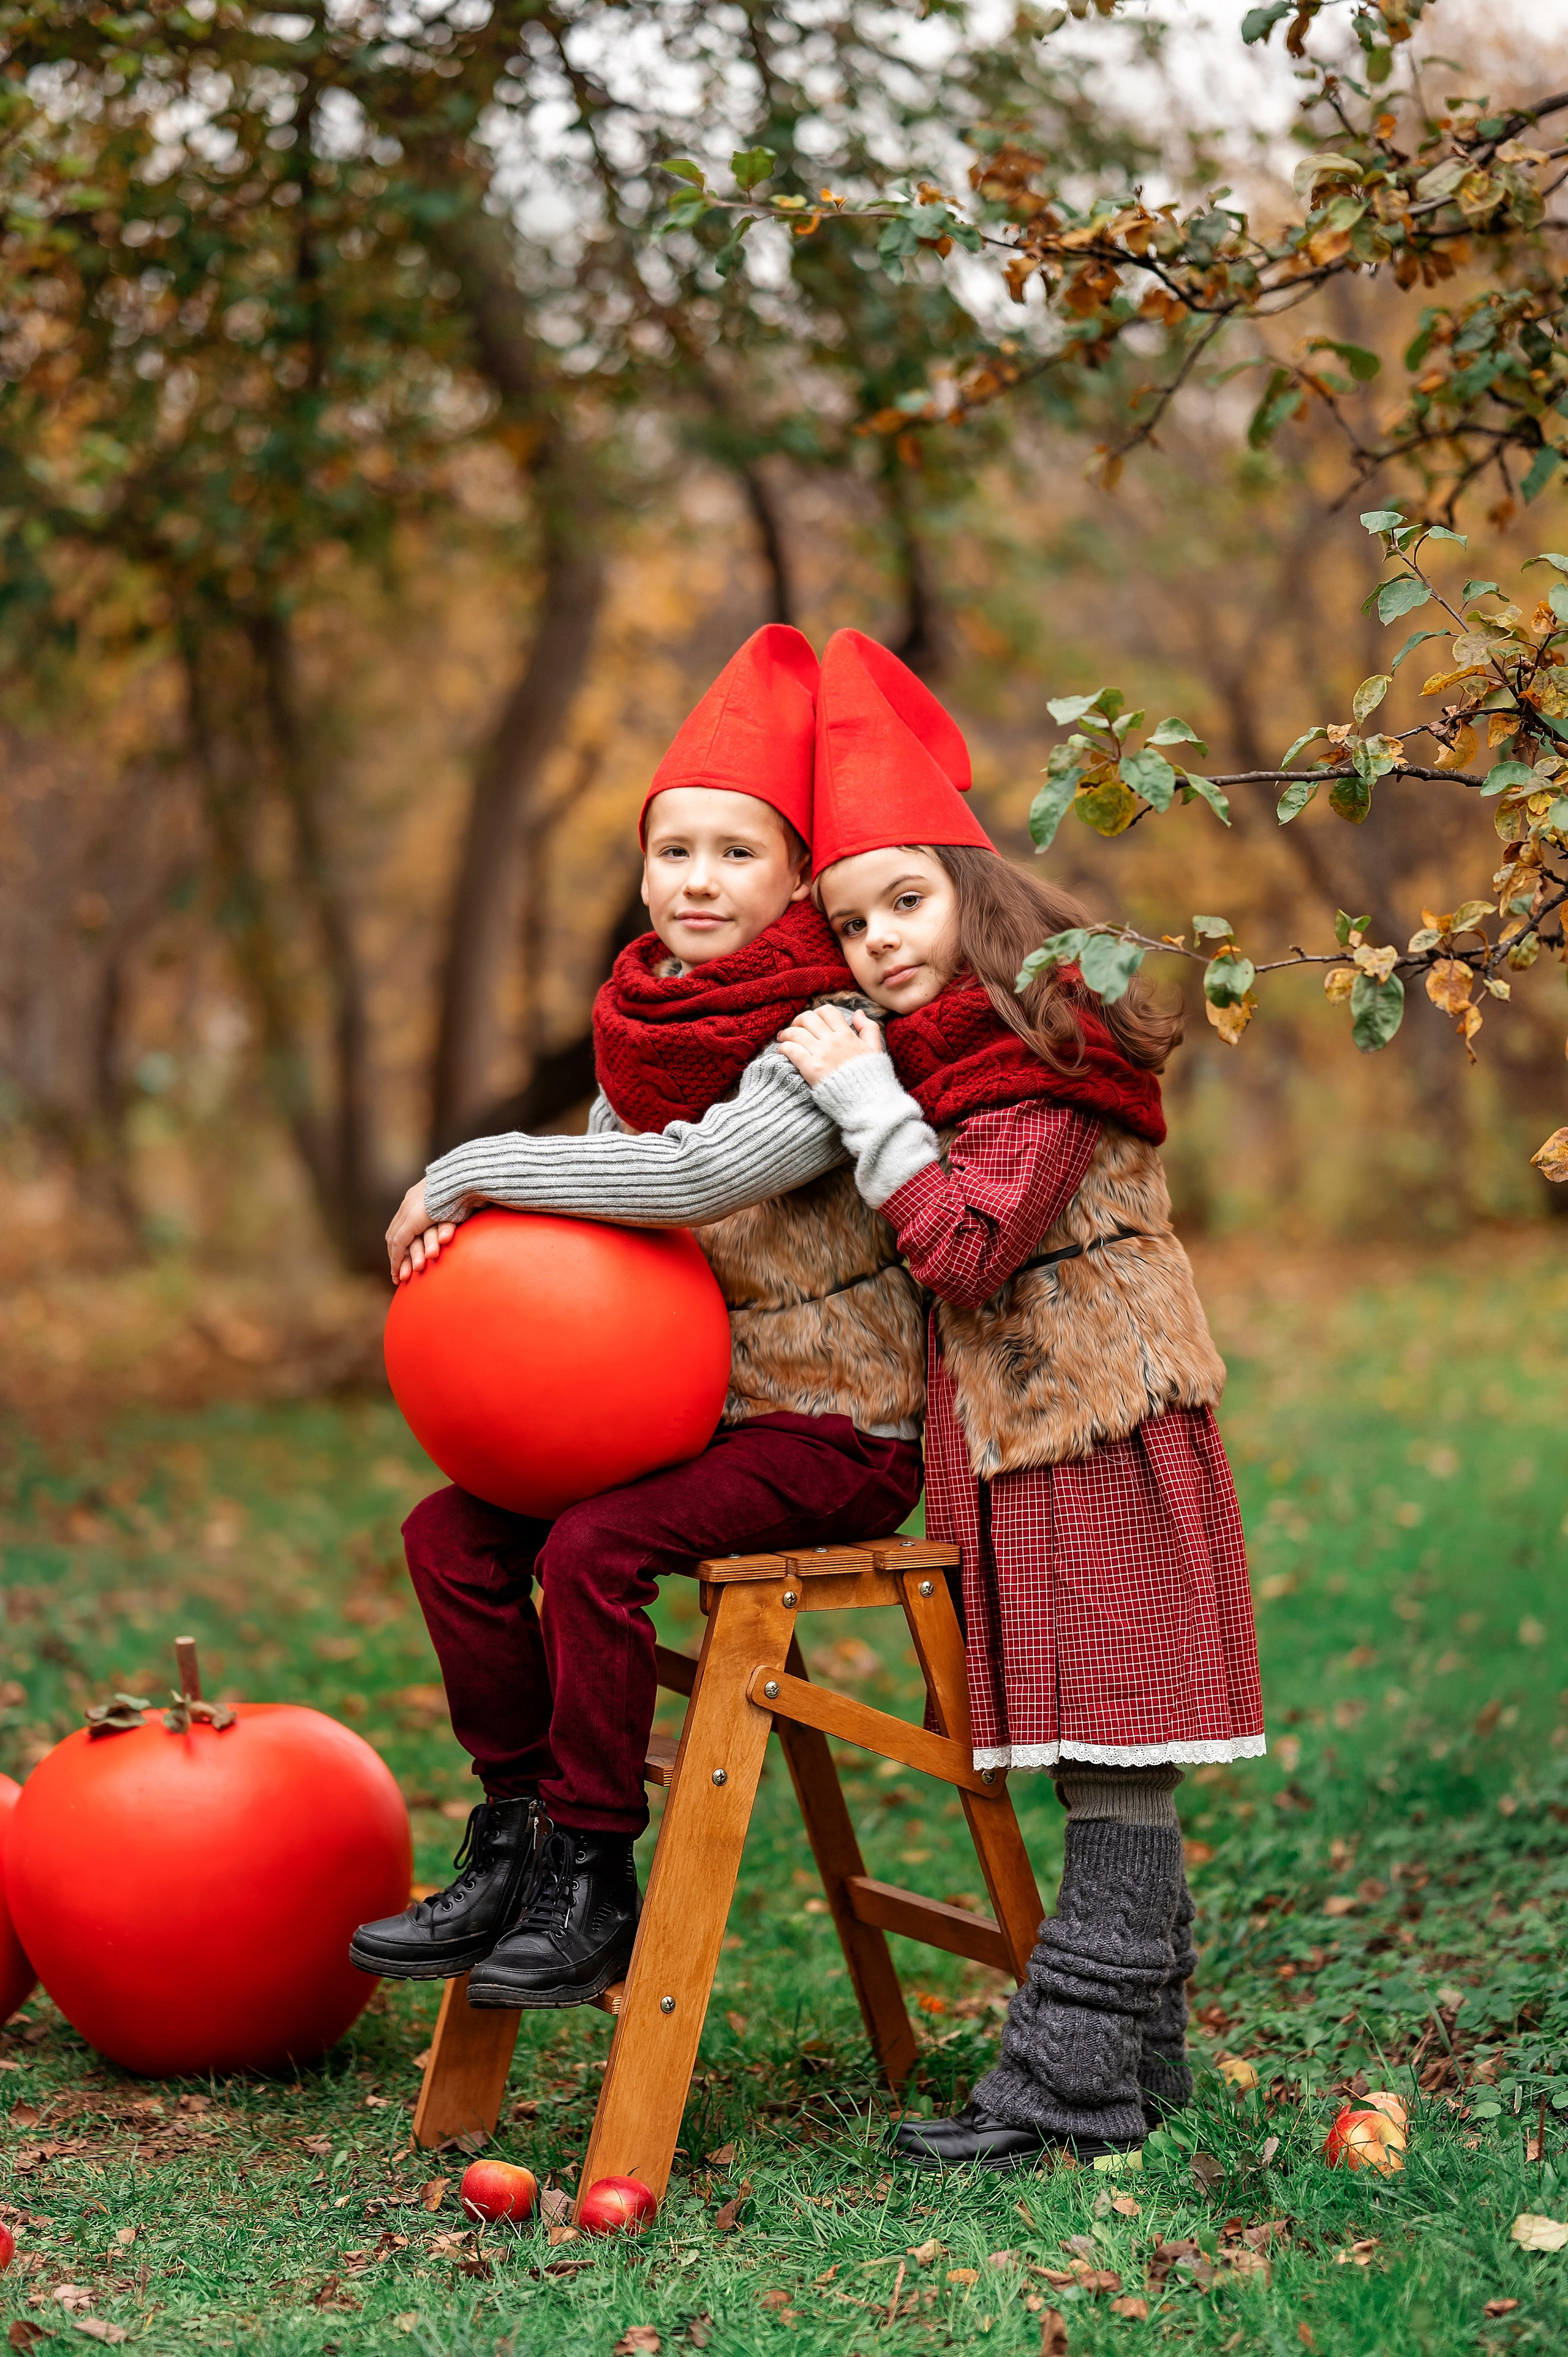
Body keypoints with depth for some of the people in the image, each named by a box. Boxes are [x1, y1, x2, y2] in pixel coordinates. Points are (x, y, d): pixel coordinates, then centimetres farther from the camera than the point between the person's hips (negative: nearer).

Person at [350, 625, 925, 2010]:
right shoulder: (644, 1028, 8)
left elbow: (692, 1175, -31)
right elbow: (602, 1202, 17)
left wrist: (471, 1168, -22)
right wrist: (472, 1219, -5)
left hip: (835, 1434, -8)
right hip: (687, 1410, 8)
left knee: (594, 1547, -26)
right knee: (455, 1531, -3)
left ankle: (592, 1890, -14)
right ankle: (515, 1844, 4)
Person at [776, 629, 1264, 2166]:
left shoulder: (1042, 1053, -15)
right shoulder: (933, 1053, 14)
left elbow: (968, 1248, -22)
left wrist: (861, 1098, -16)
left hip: (1099, 1426, -10)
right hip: (1013, 1434, 10)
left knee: (1114, 1745, -6)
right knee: (1101, 1748, 12)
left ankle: (1080, 2073, -6)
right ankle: (1140, 2050, 18)